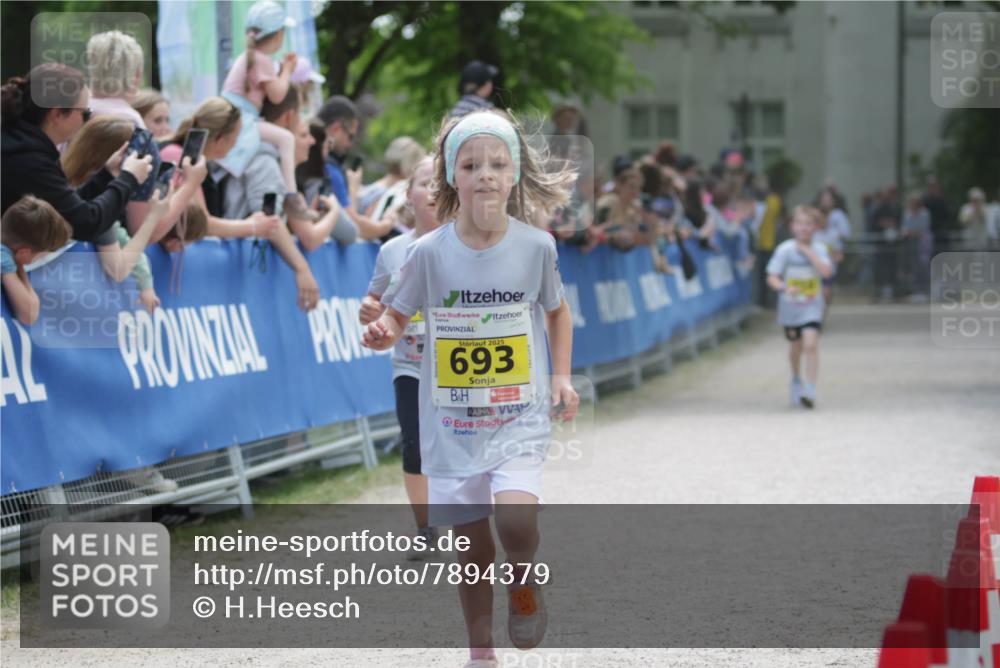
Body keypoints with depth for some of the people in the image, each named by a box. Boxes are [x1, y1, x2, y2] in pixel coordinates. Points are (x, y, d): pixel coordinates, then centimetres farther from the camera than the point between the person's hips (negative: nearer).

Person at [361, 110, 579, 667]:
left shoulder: (536, 246, -5)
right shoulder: (430, 252, -7)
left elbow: (558, 310, 12)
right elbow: (399, 315, 5)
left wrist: (561, 376, 2)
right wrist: (384, 333, -18)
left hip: (520, 417, -1)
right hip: (451, 424, 1)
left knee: (516, 519, -25)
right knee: (472, 546, 8)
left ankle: (526, 583, 9)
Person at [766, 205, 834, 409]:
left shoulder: (819, 249, -5)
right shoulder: (785, 249, -8)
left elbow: (826, 272, -21)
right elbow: (772, 278, -10)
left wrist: (808, 251, -20)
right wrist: (784, 288, -31)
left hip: (812, 306, -1)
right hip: (790, 306, 1)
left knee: (811, 344, -19)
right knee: (795, 346, 18)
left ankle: (810, 390, -22)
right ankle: (796, 380, 46)